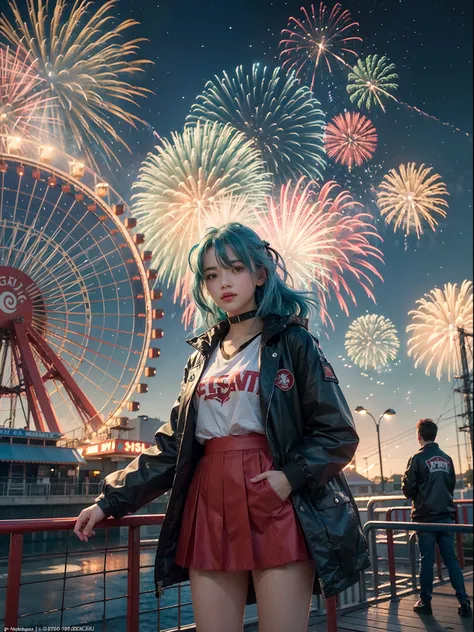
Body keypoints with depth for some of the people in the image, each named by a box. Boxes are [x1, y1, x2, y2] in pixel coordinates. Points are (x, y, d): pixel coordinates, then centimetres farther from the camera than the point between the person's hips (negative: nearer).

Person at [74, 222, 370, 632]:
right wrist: (111, 499, 9)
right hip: (210, 506, 4)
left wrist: (292, 476, -17)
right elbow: (172, 444, 14)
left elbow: (337, 433, -2)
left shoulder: (292, 342, 2)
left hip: (276, 505, -4)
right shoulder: (203, 355, 15)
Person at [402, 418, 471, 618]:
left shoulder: (417, 459, -12)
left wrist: (405, 480, 10)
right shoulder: (447, 458, 6)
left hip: (426, 517, -4)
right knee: (451, 559, 9)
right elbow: (452, 485, 16)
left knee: (427, 560, 4)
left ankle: (425, 602, 12)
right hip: (446, 515, 4)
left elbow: (408, 490, -11)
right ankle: (464, 602, 6)